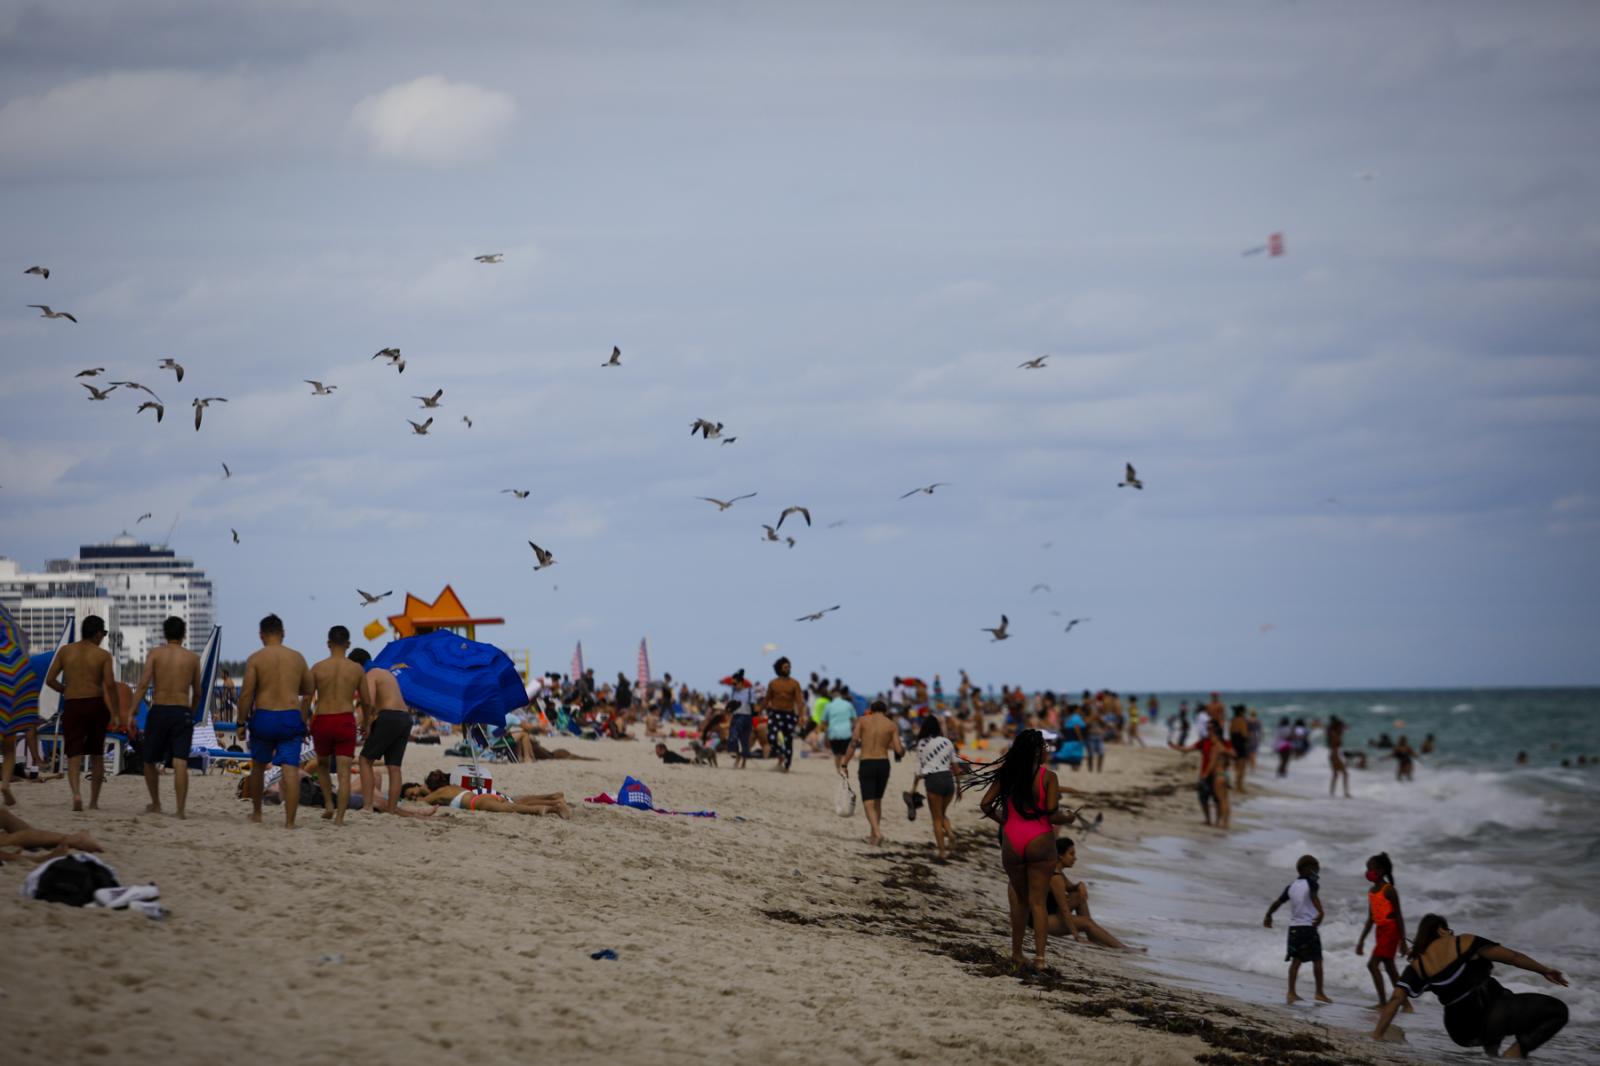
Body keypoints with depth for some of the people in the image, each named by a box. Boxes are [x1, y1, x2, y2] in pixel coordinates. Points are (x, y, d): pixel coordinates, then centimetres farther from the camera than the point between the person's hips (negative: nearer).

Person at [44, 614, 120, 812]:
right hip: (96, 705, 0)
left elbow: (50, 680, 3)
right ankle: (94, 801, 20)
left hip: (72, 706, 0)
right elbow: (110, 685, -11)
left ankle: (76, 792, -29)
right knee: (97, 755, 15)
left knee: (74, 754, -3)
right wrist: (118, 714, -5)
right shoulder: (103, 655, -3)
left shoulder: (66, 651, 4)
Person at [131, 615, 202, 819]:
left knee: (150, 760, 17)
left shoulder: (155, 654, 1)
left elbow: (143, 685, -9)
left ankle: (156, 804, 26)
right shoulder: (192, 658, 7)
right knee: (180, 763, -6)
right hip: (182, 713, 1)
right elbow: (197, 694, 14)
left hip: (158, 711, 0)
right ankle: (179, 808, -16)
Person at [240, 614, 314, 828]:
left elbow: (246, 694, -8)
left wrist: (242, 721, 1)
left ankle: (256, 813, 32)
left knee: (258, 766, 20)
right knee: (290, 769, -4)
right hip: (291, 718, 1)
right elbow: (309, 691, 14)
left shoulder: (255, 659, -3)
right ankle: (289, 821, -11)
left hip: (263, 716, -1)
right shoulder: (297, 658, 7)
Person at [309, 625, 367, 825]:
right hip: (345, 721, -1)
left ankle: (329, 805, 14)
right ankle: (339, 816, -7)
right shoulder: (357, 669, 1)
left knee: (324, 765, 25)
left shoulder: (318, 668, 0)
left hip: (322, 721, 1)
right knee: (344, 772, 0)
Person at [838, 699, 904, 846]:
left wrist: (844, 764, -4)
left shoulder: (862, 721, 2)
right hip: (883, 763, 2)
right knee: (877, 801, 19)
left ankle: (877, 833, -22)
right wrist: (903, 748, 22)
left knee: (869, 802, -3)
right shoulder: (891, 725, 4)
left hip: (866, 764, -2)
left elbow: (853, 744, -7)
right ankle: (873, 834, 25)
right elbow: (899, 750, -2)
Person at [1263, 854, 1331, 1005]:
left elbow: (1278, 902, 13)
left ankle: (1291, 993, 3)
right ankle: (1319, 993, 7)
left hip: (1294, 927, 6)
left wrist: (1268, 916, 28)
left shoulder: (1292, 886, 9)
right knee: (1317, 960, 4)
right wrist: (1320, 912, -37)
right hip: (1308, 926, -6)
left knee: (1296, 960, 9)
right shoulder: (1310, 883, -7)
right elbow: (1313, 896, -28)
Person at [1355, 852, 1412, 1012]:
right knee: (1389, 968, 11)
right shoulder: (1372, 891, 11)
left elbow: (1398, 916, -13)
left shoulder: (1389, 890, -13)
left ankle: (1383, 1002, -12)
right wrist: (1361, 939, 19)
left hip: (1391, 930, -9)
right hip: (1381, 930, 9)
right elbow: (1371, 918, 18)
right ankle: (1405, 1003, 17)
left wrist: (1402, 940, -15)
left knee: (1372, 964, -15)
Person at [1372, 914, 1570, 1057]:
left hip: (1463, 1033, 6)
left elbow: (1395, 1000, -9)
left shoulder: (1416, 967, 3)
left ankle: (1491, 1047, 22)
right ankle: (1515, 1052, -12)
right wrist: (1544, 970, 7)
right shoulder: (1464, 943, -5)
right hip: (1493, 1014, -6)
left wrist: (1377, 1038, -10)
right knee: (1557, 1010, 1)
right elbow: (1513, 957, -4)